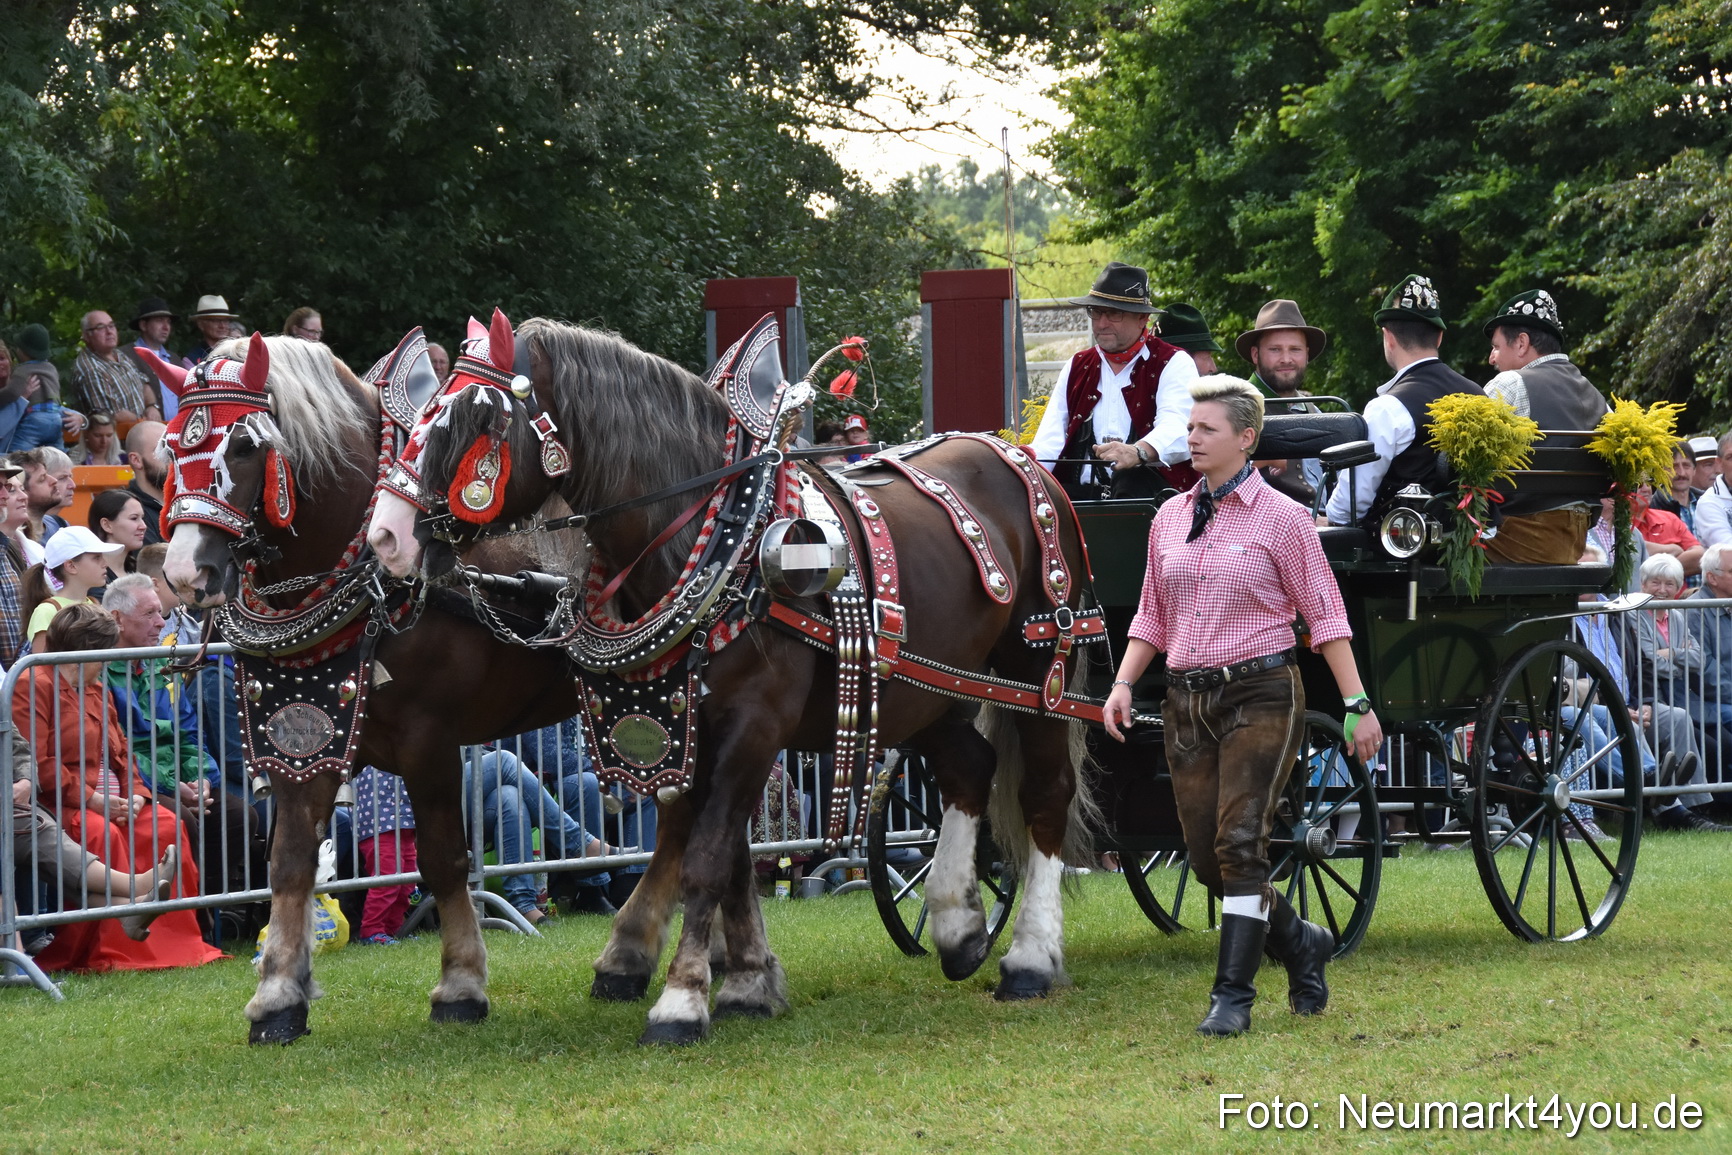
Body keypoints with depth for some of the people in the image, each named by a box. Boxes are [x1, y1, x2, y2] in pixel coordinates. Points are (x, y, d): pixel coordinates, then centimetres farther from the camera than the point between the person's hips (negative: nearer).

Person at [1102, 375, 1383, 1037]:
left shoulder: (1280, 518, -4)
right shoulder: (1169, 518, 10)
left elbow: (1324, 616, -4)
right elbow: (1152, 616, 17)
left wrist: (1358, 704, -7)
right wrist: (1123, 683, 3)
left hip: (1260, 695, -5)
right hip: (1188, 702, 6)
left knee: (1241, 844, -13)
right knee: (1206, 857, 5)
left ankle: (1232, 996, -8)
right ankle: (1300, 942, 29)